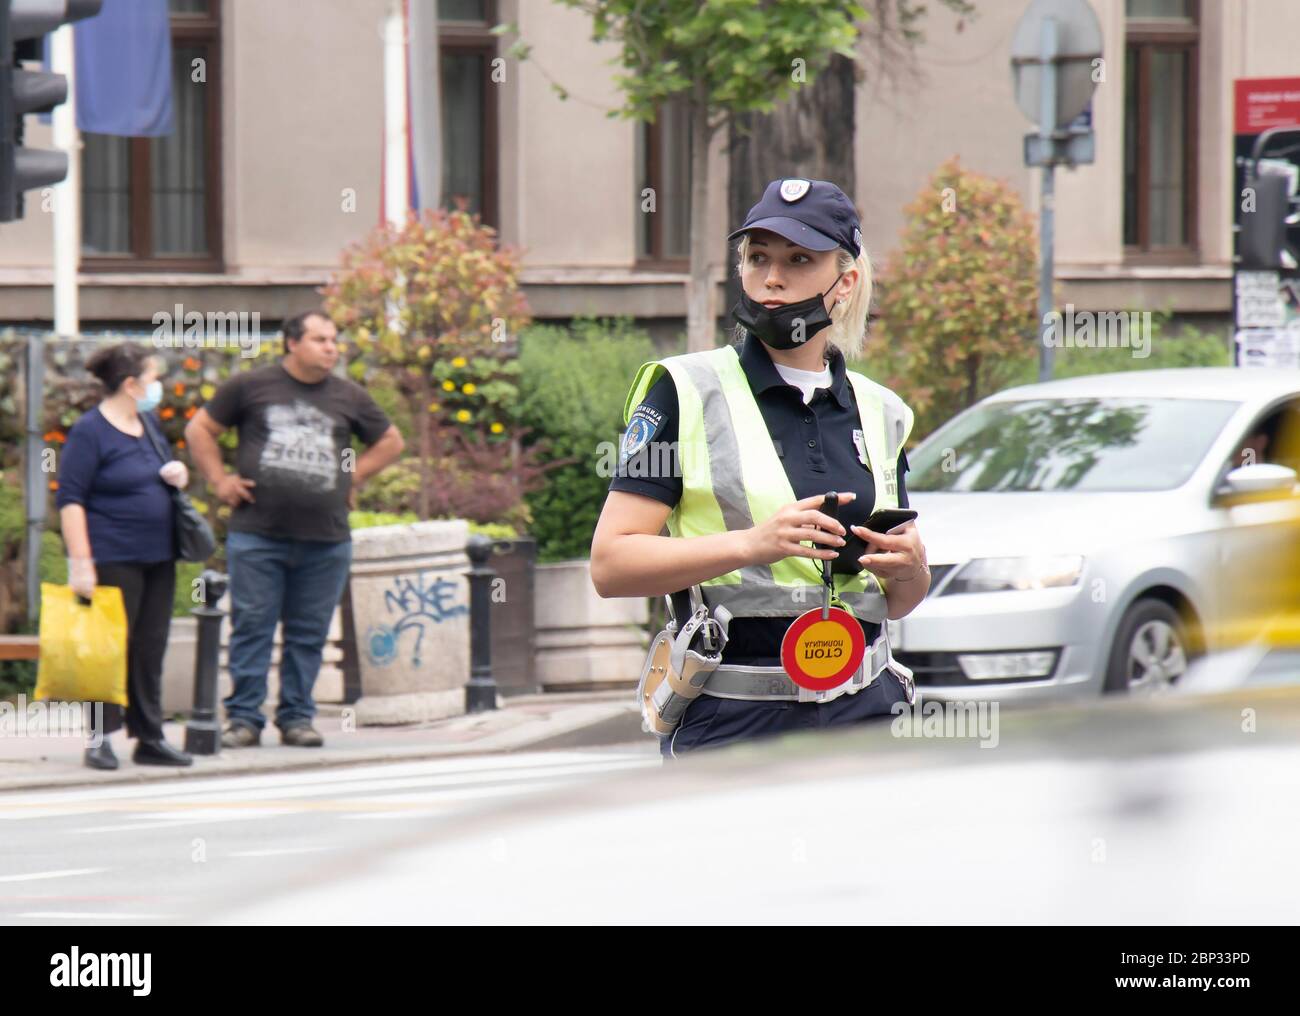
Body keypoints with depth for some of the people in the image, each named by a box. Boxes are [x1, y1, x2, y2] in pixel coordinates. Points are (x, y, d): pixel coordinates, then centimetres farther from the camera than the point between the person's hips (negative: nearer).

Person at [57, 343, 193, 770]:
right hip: (113, 561, -7)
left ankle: (149, 737, 13)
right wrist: (80, 563, -20)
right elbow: (70, 500, -13)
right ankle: (100, 739, 2)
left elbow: (166, 472, 31)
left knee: (151, 650, 8)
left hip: (157, 558, 7)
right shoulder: (90, 432, -9)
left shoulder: (150, 426, 15)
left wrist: (178, 474, 5)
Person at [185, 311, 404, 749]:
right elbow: (200, 429, 13)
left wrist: (354, 477, 13)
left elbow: (390, 442, 25)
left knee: (309, 633, 5)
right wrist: (219, 481, 4)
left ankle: (296, 717, 14)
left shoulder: (349, 397, 11)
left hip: (325, 538, 2)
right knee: (252, 626, -3)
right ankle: (243, 717, 3)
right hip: (257, 534, -2)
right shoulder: (251, 386, 5)